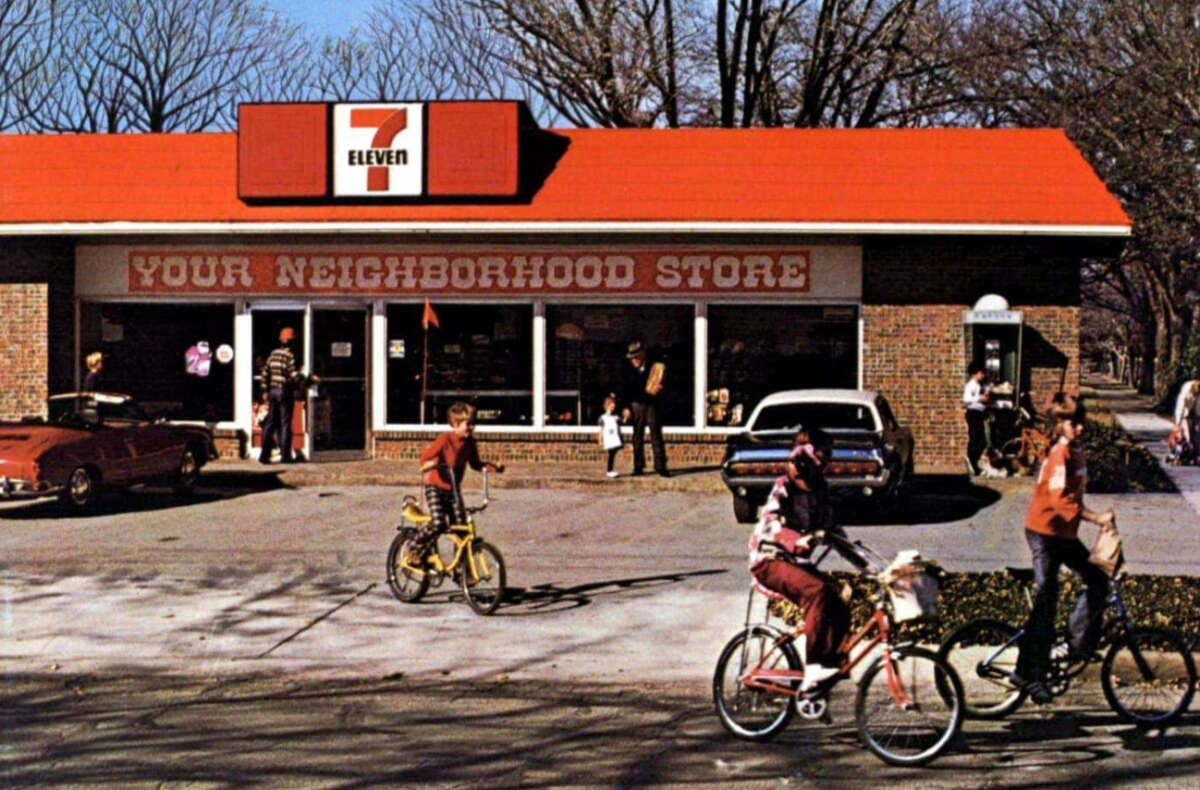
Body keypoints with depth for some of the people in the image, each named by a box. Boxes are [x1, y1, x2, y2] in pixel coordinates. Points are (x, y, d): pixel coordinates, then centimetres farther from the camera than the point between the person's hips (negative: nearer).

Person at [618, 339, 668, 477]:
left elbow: (662, 384, 6)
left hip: (652, 405, -1)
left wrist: (659, 389, -16)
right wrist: (626, 407, -3)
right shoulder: (628, 371, 2)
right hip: (636, 405, 1)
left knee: (656, 434, -2)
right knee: (638, 436, 5)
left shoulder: (654, 367, -1)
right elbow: (624, 390, 3)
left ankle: (660, 465, 1)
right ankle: (638, 466, 10)